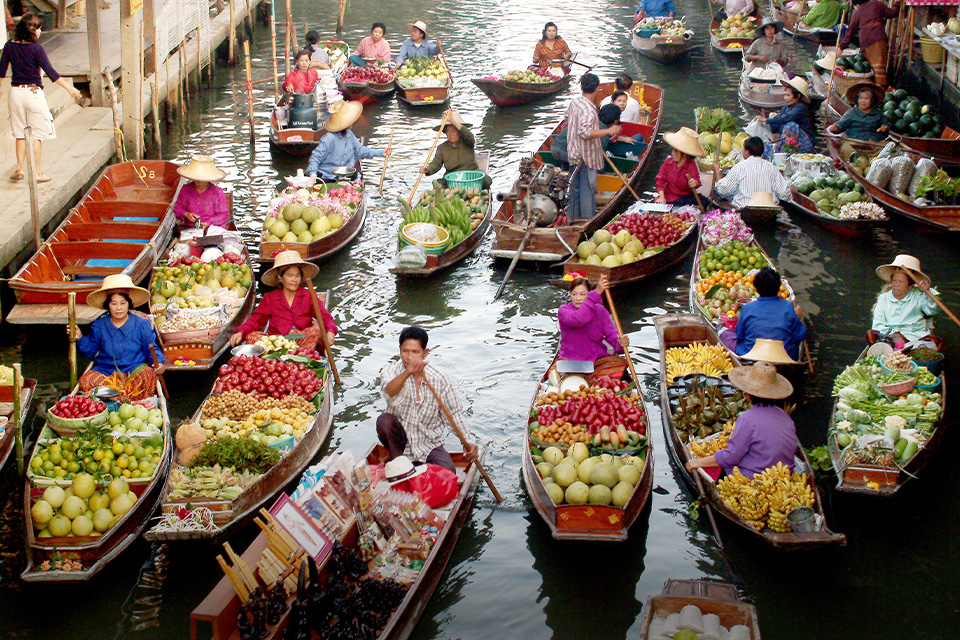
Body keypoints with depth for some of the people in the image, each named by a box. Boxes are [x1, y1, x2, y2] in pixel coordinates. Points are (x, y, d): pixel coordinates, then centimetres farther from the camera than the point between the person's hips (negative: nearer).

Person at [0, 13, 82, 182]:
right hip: (33, 92, -5)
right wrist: (69, 88, -13)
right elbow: (50, 72, -16)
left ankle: (19, 169, 12)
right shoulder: (36, 48, -12)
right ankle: (36, 173, 7)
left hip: (15, 92, 5)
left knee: (20, 134, 16)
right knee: (36, 135, 4)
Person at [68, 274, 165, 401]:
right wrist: (80, 338, 0)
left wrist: (158, 363, -10)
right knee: (86, 381, -31)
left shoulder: (142, 324, 7)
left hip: (134, 370, -1)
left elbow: (152, 349, 10)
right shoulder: (99, 325, 12)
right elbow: (90, 351, 17)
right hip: (105, 370, 1)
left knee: (148, 375, -37)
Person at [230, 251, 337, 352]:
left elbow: (324, 316, 4)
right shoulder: (270, 298, 18)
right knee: (252, 336, -27)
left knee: (317, 330, -32)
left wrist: (330, 331, -19)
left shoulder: (308, 296, 15)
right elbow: (256, 320, 13)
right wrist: (241, 332, -7)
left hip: (303, 339, 0)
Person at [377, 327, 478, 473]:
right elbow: (389, 393, -31)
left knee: (448, 471, -27)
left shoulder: (439, 378, -4)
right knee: (384, 420, -30)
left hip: (429, 444, 0)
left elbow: (453, 413, 3)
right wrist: (407, 372, -50)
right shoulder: (391, 371, -6)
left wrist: (466, 442, -11)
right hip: (399, 441, 0)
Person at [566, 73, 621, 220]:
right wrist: (608, 131, -31)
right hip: (587, 156, -9)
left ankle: (572, 216, 27)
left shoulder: (574, 102, 2)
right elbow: (585, 132, -34)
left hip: (574, 152, 9)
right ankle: (588, 219, 5)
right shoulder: (588, 110, -25)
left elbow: (567, 116, 22)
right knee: (588, 187, 0)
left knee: (575, 186, 18)